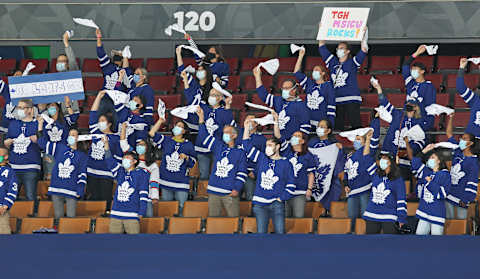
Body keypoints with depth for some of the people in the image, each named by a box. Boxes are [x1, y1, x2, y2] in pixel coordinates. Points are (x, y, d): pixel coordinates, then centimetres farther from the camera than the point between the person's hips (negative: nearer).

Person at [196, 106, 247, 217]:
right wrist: (201, 119, 3)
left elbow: (242, 173, 0)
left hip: (230, 194, -4)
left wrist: (237, 189, -11)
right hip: (214, 192, 4)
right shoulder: (218, 146, 15)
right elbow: (205, 137, 10)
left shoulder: (240, 152, 4)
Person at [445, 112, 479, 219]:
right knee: (449, 220, 9)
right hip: (449, 194, 6)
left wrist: (466, 199, -17)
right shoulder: (458, 152, 7)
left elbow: (472, 183, -13)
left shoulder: (473, 162, -11)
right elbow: (449, 134, 13)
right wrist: (450, 118, 6)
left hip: (461, 198, -6)